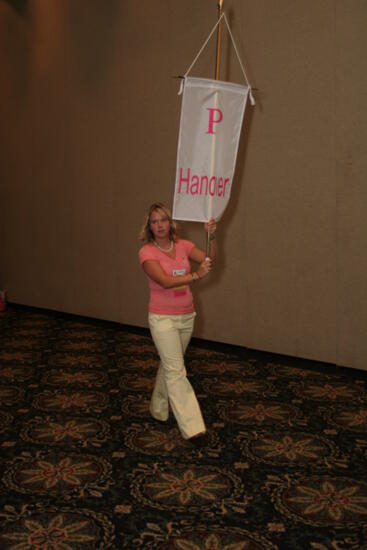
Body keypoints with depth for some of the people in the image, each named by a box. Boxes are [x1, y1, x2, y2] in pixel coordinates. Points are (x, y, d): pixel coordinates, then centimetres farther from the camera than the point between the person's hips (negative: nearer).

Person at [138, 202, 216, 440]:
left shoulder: (183, 245, 2)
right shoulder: (147, 252, -12)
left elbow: (209, 260, -12)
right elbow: (164, 281, -26)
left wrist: (212, 236, -28)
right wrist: (195, 276, -36)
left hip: (187, 317, 5)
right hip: (163, 318, -5)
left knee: (169, 365, 19)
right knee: (176, 370, -9)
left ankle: (159, 409, 39)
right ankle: (191, 426, -7)